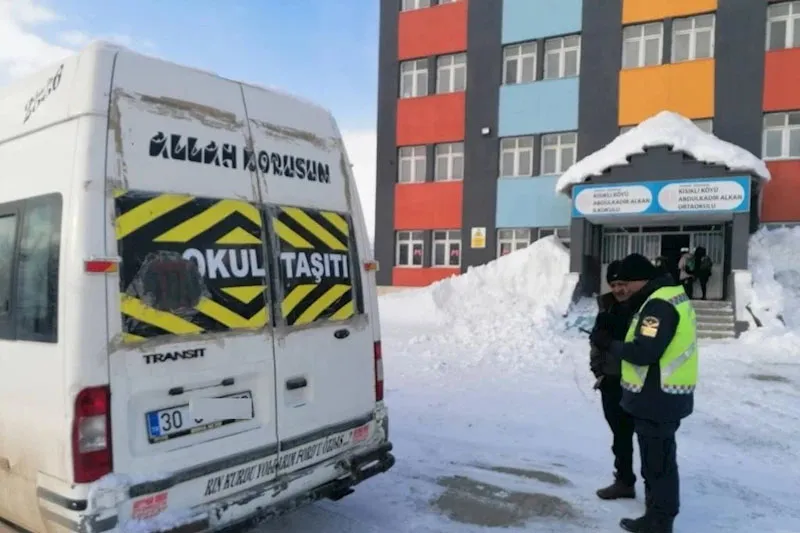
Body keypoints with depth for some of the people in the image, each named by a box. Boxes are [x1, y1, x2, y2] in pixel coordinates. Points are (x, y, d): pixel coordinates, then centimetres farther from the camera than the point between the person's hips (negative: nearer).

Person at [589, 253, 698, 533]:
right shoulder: (671, 295, 13)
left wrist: (610, 344, -13)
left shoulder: (659, 304, -21)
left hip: (657, 397, -10)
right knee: (658, 456, 19)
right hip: (665, 394, 11)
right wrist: (613, 342, 7)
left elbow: (644, 352, -27)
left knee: (657, 459, 1)